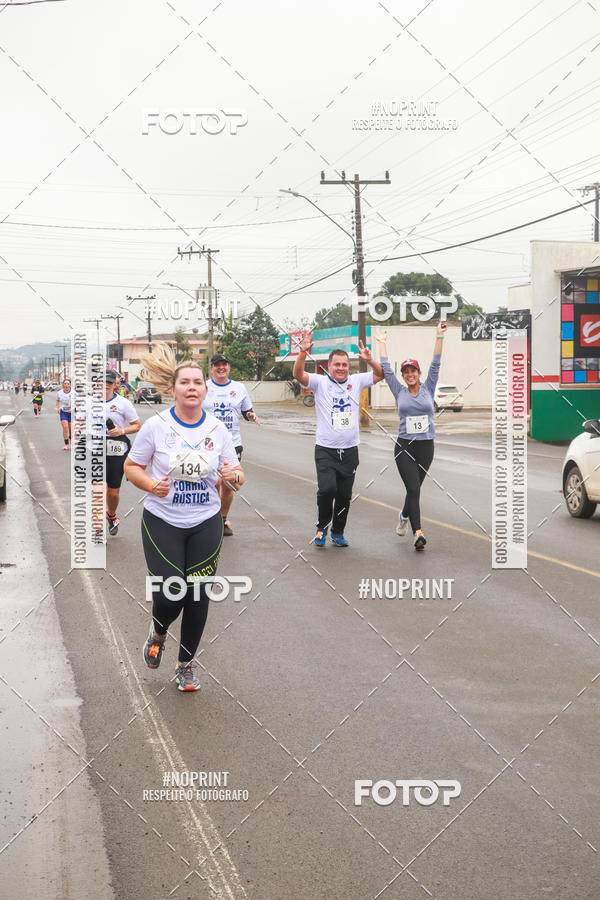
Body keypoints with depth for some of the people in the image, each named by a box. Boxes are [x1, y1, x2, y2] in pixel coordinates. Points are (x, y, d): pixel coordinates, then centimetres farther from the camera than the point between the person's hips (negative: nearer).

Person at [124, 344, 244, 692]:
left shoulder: (217, 429, 0)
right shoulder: (156, 426, -7)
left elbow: (236, 477, 6)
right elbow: (131, 466, 1)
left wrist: (233, 476, -18)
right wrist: (152, 485, -18)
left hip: (206, 523, 2)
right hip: (162, 522, -2)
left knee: (198, 597, 5)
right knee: (170, 594, -10)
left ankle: (186, 664, 25)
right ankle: (158, 632, 27)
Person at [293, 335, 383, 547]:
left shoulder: (356, 381, 8)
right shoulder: (320, 382, -3)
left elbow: (381, 374, 10)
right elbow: (298, 374, -17)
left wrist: (369, 360, -9)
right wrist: (303, 352, -33)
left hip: (350, 450, 3)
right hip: (325, 449, -3)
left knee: (345, 495, 8)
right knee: (327, 489, -18)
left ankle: (337, 532, 25)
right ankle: (322, 526, 6)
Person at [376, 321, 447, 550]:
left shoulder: (428, 389, 6)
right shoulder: (400, 392, 5)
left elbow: (435, 364, 0)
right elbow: (386, 369, 8)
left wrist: (440, 336, -4)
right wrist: (382, 343, 15)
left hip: (426, 447, 2)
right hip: (404, 447, -1)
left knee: (414, 488, 11)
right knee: (413, 488, -12)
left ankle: (404, 516, 40)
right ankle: (418, 532, -14)